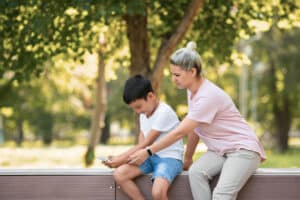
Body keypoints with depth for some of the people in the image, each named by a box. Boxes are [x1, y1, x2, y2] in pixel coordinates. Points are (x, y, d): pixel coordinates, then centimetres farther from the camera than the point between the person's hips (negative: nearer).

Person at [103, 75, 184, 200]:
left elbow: (145, 144, -16)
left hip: (170, 158, -8)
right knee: (119, 175, -15)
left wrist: (121, 159, -12)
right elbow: (141, 143, 9)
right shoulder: (143, 113, 11)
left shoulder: (164, 112, -16)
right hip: (150, 157, 8)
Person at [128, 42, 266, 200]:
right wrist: (187, 159, 14)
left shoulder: (208, 96, -24)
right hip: (219, 151, 8)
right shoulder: (192, 91, 4)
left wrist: (147, 152, -19)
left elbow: (179, 132, -23)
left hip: (243, 149, -8)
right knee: (195, 172, -23)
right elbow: (193, 129, 10)